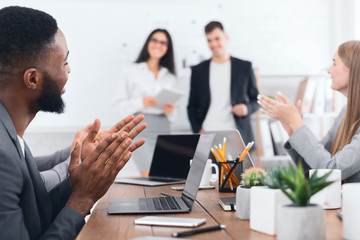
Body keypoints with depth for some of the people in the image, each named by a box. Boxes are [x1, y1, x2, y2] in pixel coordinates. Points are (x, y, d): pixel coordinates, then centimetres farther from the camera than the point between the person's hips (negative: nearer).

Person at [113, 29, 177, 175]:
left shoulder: (170, 77, 18)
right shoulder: (133, 71, 6)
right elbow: (117, 106, 0)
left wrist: (170, 111, -4)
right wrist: (141, 103, -15)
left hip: (163, 130, 4)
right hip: (141, 129, -4)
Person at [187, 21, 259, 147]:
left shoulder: (245, 67, 8)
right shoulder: (198, 70, 11)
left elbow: (256, 100, 13)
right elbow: (192, 106, 13)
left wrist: (247, 108, -9)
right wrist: (198, 130, -1)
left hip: (236, 137, 0)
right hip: (207, 136, 1)